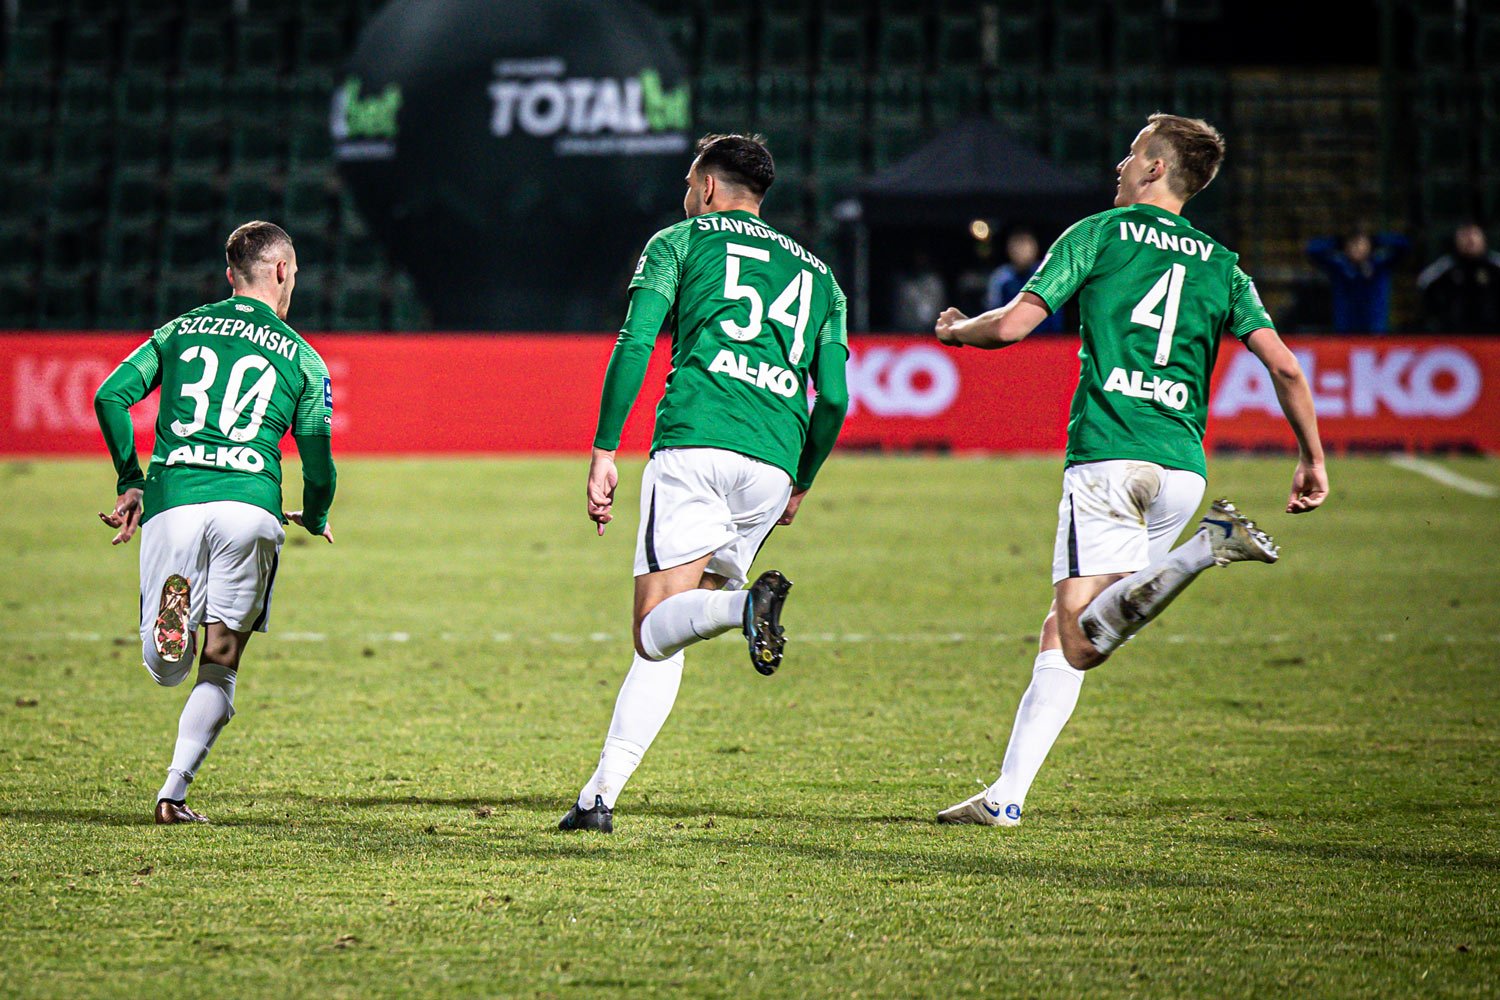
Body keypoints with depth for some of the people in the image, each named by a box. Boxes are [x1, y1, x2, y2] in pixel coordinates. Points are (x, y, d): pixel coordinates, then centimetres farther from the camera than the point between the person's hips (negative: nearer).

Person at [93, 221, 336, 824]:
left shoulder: (179, 332, 18)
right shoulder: (303, 359, 12)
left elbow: (110, 397, 7)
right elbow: (318, 464, 10)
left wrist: (130, 483, 18)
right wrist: (314, 520, 31)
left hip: (171, 502, 1)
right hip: (249, 503, -1)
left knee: (165, 670, 5)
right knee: (220, 667, 9)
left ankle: (173, 607, -30)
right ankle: (174, 791, -5)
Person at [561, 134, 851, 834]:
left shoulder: (681, 241, 14)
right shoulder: (816, 273, 25)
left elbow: (635, 344, -1)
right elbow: (834, 397, 17)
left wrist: (603, 452, 1)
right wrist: (801, 485, 29)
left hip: (696, 443, -4)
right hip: (774, 463, 5)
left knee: (655, 633, -10)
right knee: (663, 646, 12)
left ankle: (744, 605, -41)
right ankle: (602, 794, 5)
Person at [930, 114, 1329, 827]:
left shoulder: (1098, 234, 4)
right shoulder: (1220, 264, 15)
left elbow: (1013, 324, -2)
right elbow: (1284, 367, 6)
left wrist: (956, 330, 19)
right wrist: (1312, 460, 15)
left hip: (1107, 454, -5)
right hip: (1182, 467, 5)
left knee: (1079, 641, -14)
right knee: (1061, 631, 11)